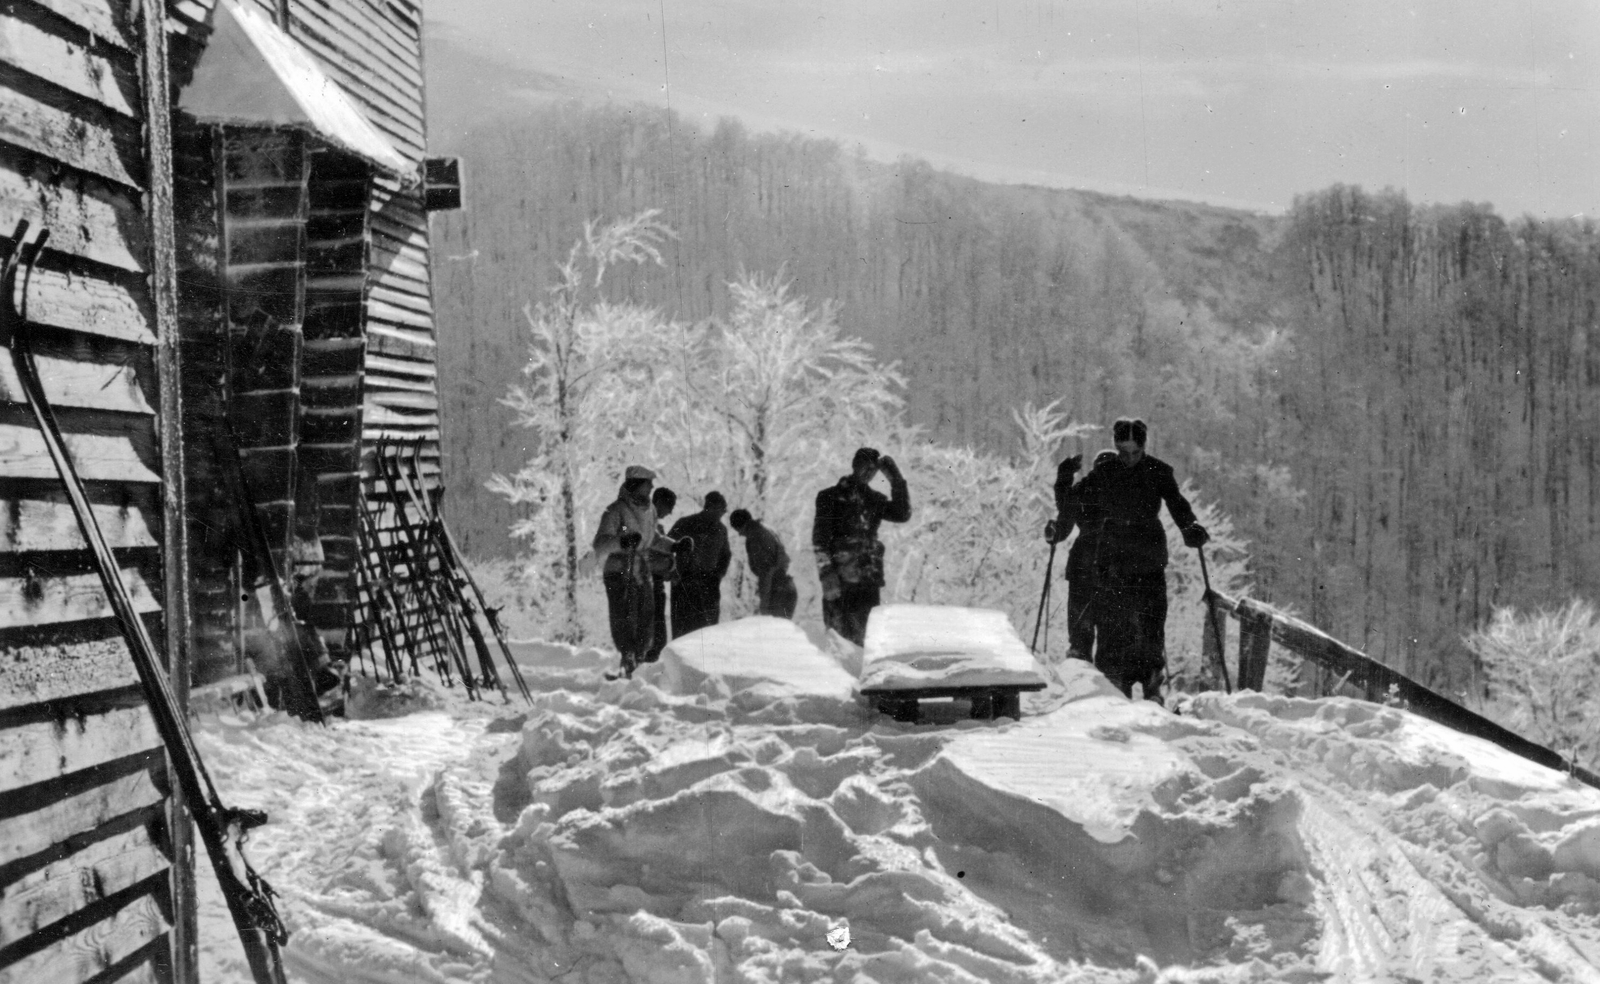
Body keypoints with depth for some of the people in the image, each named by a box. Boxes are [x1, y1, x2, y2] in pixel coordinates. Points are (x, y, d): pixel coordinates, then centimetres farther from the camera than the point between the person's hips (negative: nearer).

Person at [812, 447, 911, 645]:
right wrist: (827, 575, -14)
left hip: (869, 581, 5)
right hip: (840, 581, -5)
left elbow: (902, 514, 2)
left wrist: (896, 480, -1)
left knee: (862, 639, 6)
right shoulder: (831, 497, 2)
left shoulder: (875, 499, 16)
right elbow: (820, 540, -4)